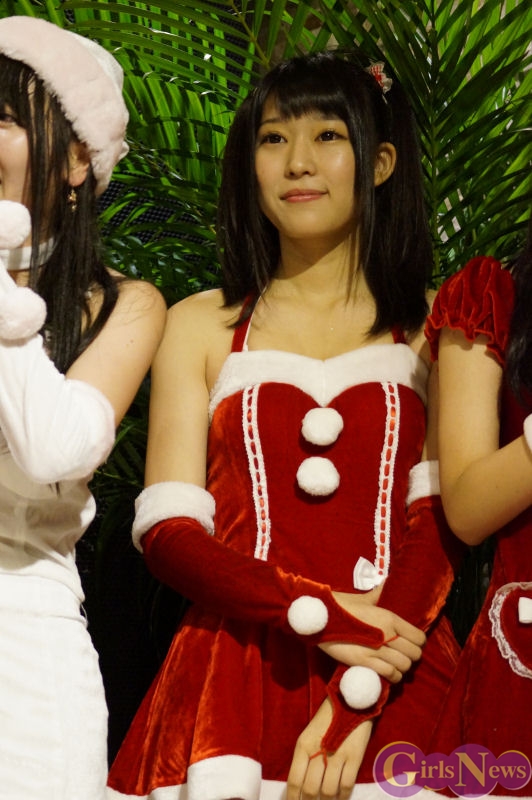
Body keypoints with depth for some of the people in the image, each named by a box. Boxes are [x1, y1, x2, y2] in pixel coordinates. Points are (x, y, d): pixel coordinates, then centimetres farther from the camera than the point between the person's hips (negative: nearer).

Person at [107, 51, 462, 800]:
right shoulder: (201, 326, 9)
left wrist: (360, 698, -16)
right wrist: (320, 615, -14)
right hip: (236, 674, 0)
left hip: (393, 687, 0)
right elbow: (167, 530, 1)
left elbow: (442, 524, -2)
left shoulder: (432, 328, 7)